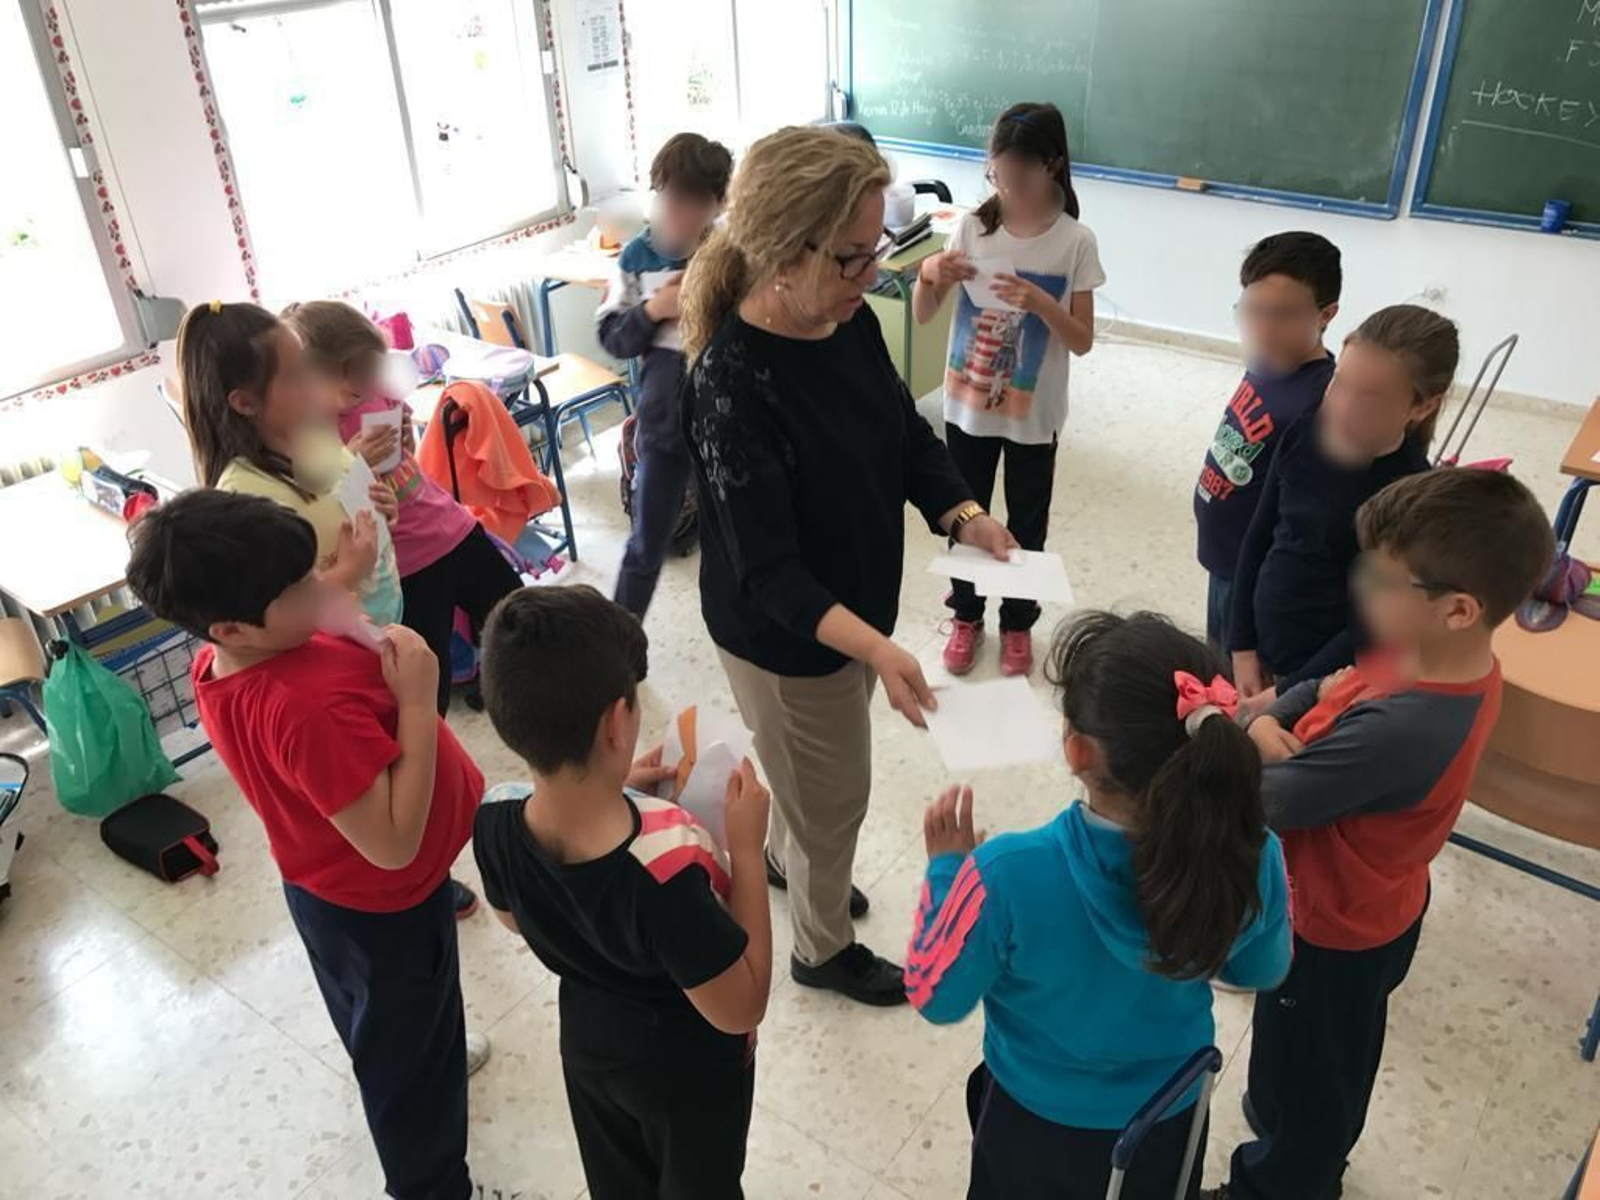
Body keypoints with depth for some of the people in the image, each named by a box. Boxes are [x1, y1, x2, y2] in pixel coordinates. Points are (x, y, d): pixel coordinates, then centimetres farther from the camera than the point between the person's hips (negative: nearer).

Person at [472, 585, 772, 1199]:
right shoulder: (665, 867, -44)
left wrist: (611, 791, -7)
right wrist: (746, 848, -27)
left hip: (587, 1041, 4)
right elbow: (740, 1009, -28)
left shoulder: (496, 824, -25)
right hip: (688, 1063, -4)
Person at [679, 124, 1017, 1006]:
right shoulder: (731, 384, -32)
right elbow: (767, 571, -32)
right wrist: (873, 647, -44)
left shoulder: (851, 324, -8)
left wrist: (960, 513, -13)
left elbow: (907, 433, 5)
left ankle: (781, 858, 61)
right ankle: (823, 951, 42)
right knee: (834, 797, 14)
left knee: (814, 779, 31)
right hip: (785, 638, -7)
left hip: (851, 608, 8)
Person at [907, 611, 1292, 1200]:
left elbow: (936, 997, -20)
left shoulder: (1011, 875, -39)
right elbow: (1261, 972, -6)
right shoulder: (1251, 856, -28)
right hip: (1172, 1114, 3)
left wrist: (947, 866, -10)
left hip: (1039, 1125, -2)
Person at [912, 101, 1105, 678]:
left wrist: (1040, 303, -27)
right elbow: (922, 316, -2)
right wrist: (928, 273, -23)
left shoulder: (1075, 242, -11)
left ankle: (1017, 623, 35)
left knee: (1026, 525, 13)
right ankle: (966, 616, 37)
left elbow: (1083, 341, -10)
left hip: (1032, 415, -2)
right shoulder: (973, 226, -5)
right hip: (967, 405, 2)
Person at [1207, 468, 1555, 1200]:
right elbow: (1326, 690, -4)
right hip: (1376, 910, 8)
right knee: (1338, 1058, 34)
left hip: (1330, 930, -8)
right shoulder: (1457, 662, -14)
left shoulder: (1395, 730, -43)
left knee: (1297, 1076, 21)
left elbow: (1266, 801, -34)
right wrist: (1268, 720, -23)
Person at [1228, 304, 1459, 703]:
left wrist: (1288, 693, -13)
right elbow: (1258, 538, 2)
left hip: (1326, 682, -5)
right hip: (1262, 654, 5)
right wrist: (1242, 645, 1)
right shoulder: (1306, 433, -7)